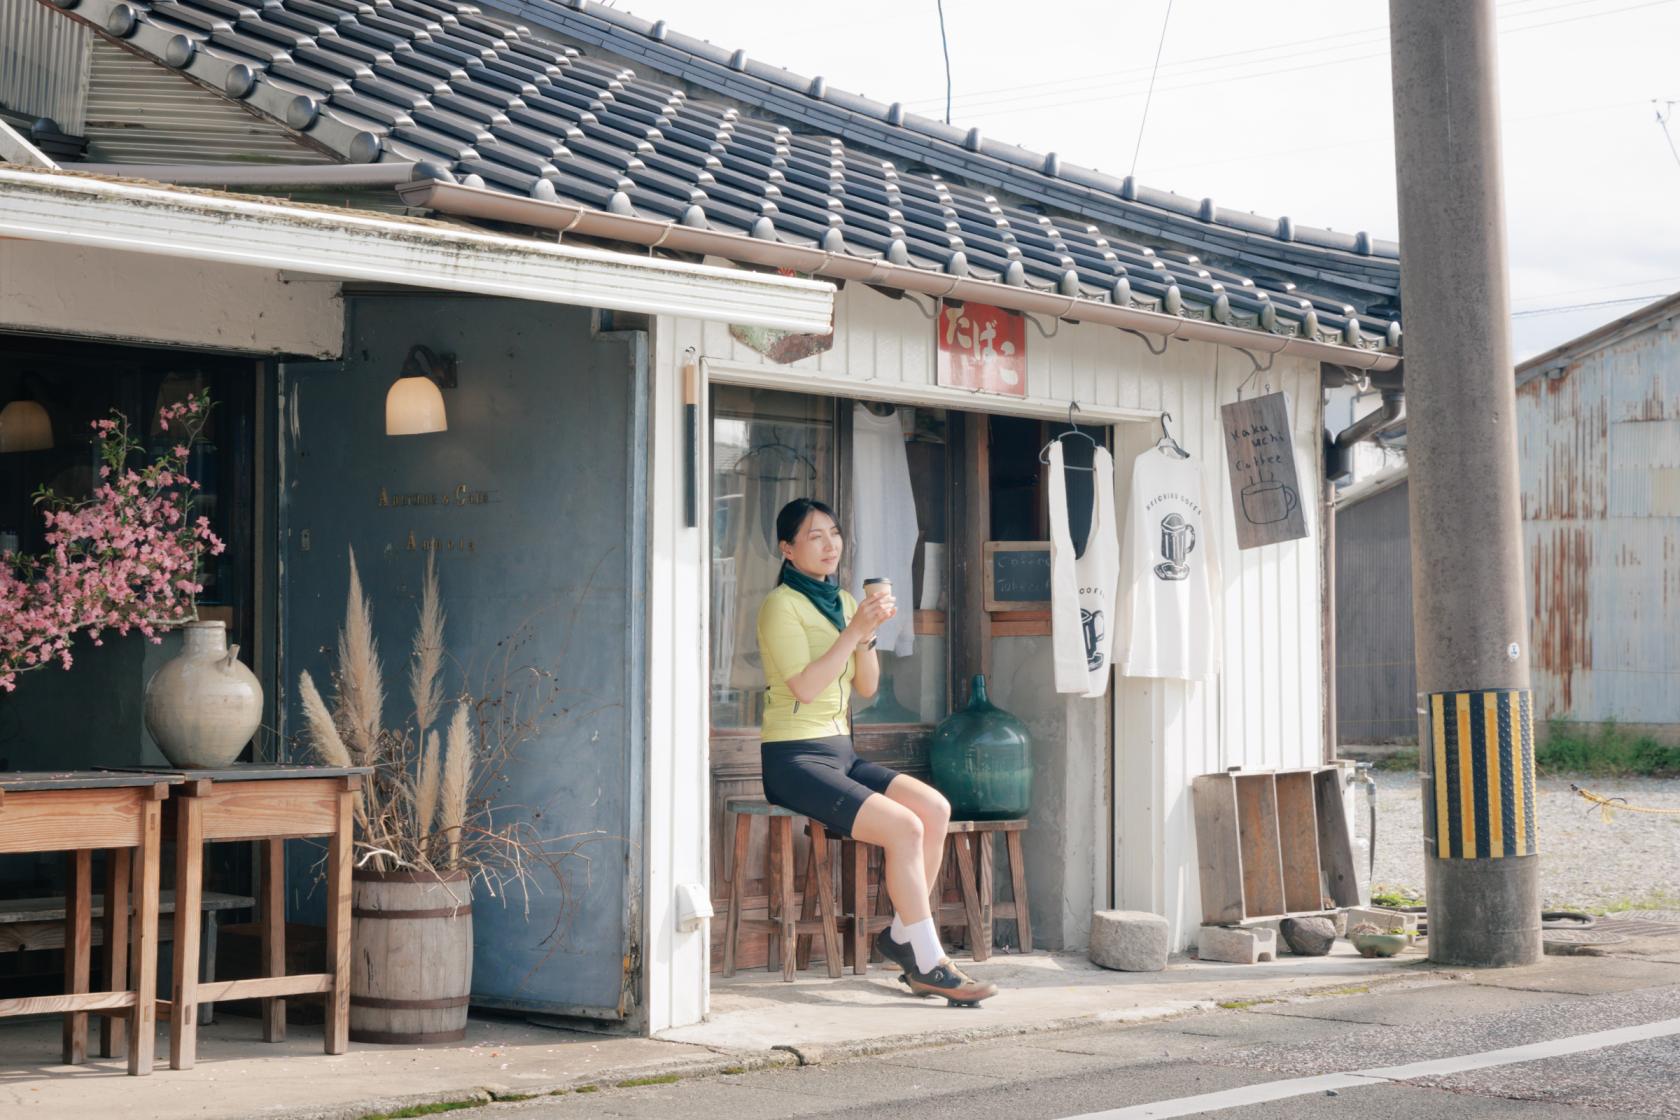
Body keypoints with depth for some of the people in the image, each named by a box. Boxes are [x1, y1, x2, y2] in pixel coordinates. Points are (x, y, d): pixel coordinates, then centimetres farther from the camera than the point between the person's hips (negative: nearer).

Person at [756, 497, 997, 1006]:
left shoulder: (841, 600, 16)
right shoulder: (782, 604, -7)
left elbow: (866, 686, 12)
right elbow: (804, 687, -18)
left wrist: (868, 634, -5)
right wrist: (854, 630, -19)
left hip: (840, 752, 8)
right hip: (795, 758, -8)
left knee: (934, 807, -14)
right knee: (904, 826, -23)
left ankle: (902, 935, -3)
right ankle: (929, 963, -16)